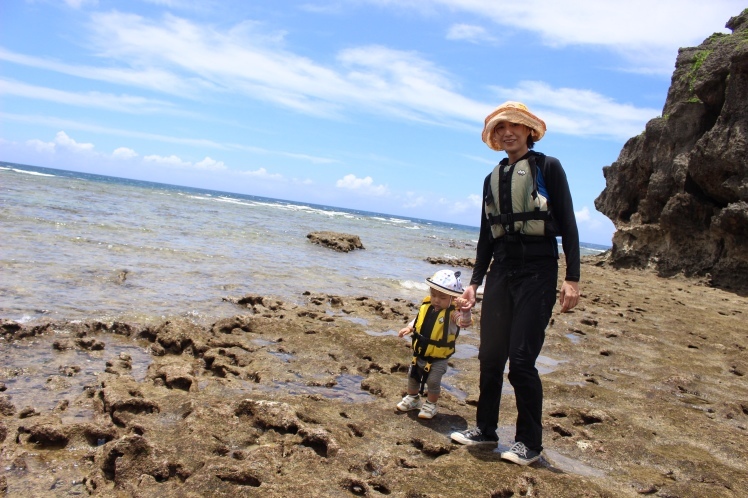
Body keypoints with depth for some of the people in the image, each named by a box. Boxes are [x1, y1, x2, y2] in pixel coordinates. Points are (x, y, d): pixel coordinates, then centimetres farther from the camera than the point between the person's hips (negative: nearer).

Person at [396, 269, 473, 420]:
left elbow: (465, 322, -42)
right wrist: (409, 328, -7)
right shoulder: (426, 307, -6)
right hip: (419, 354, 6)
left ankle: (430, 405, 27)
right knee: (413, 376, 20)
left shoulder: (452, 313, -23)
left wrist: (466, 310, -62)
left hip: (438, 358, -6)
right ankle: (412, 398, 43)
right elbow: (417, 321, 11)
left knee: (433, 381, 1)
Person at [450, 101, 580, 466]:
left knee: (521, 359, -6)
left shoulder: (548, 168, -1)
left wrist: (572, 278, -12)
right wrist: (475, 282, 15)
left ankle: (530, 442, 11)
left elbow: (568, 224, -5)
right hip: (501, 271, 6)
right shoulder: (493, 179, 14)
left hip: (537, 272, -5)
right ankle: (485, 429, 23)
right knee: (489, 356, 8)